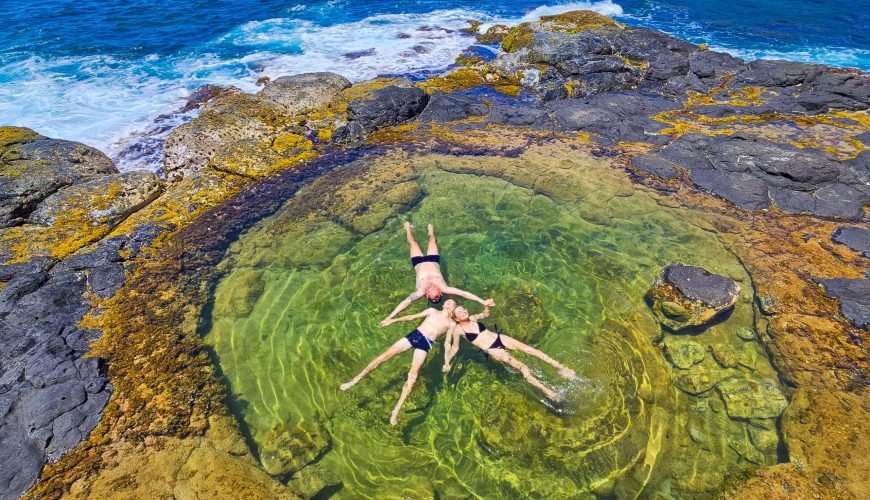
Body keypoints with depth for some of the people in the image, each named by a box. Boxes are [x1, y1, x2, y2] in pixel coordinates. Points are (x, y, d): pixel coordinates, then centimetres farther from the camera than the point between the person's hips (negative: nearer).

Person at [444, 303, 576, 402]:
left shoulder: (472, 318, 8)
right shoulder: (458, 329, -7)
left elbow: (486, 313, 24)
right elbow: (454, 348, -2)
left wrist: (485, 304, 4)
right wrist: (447, 362, -12)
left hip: (499, 338, 5)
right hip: (491, 350, -5)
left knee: (528, 348, -8)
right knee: (520, 366, -18)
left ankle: (559, 366, 1)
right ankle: (547, 391, -15)